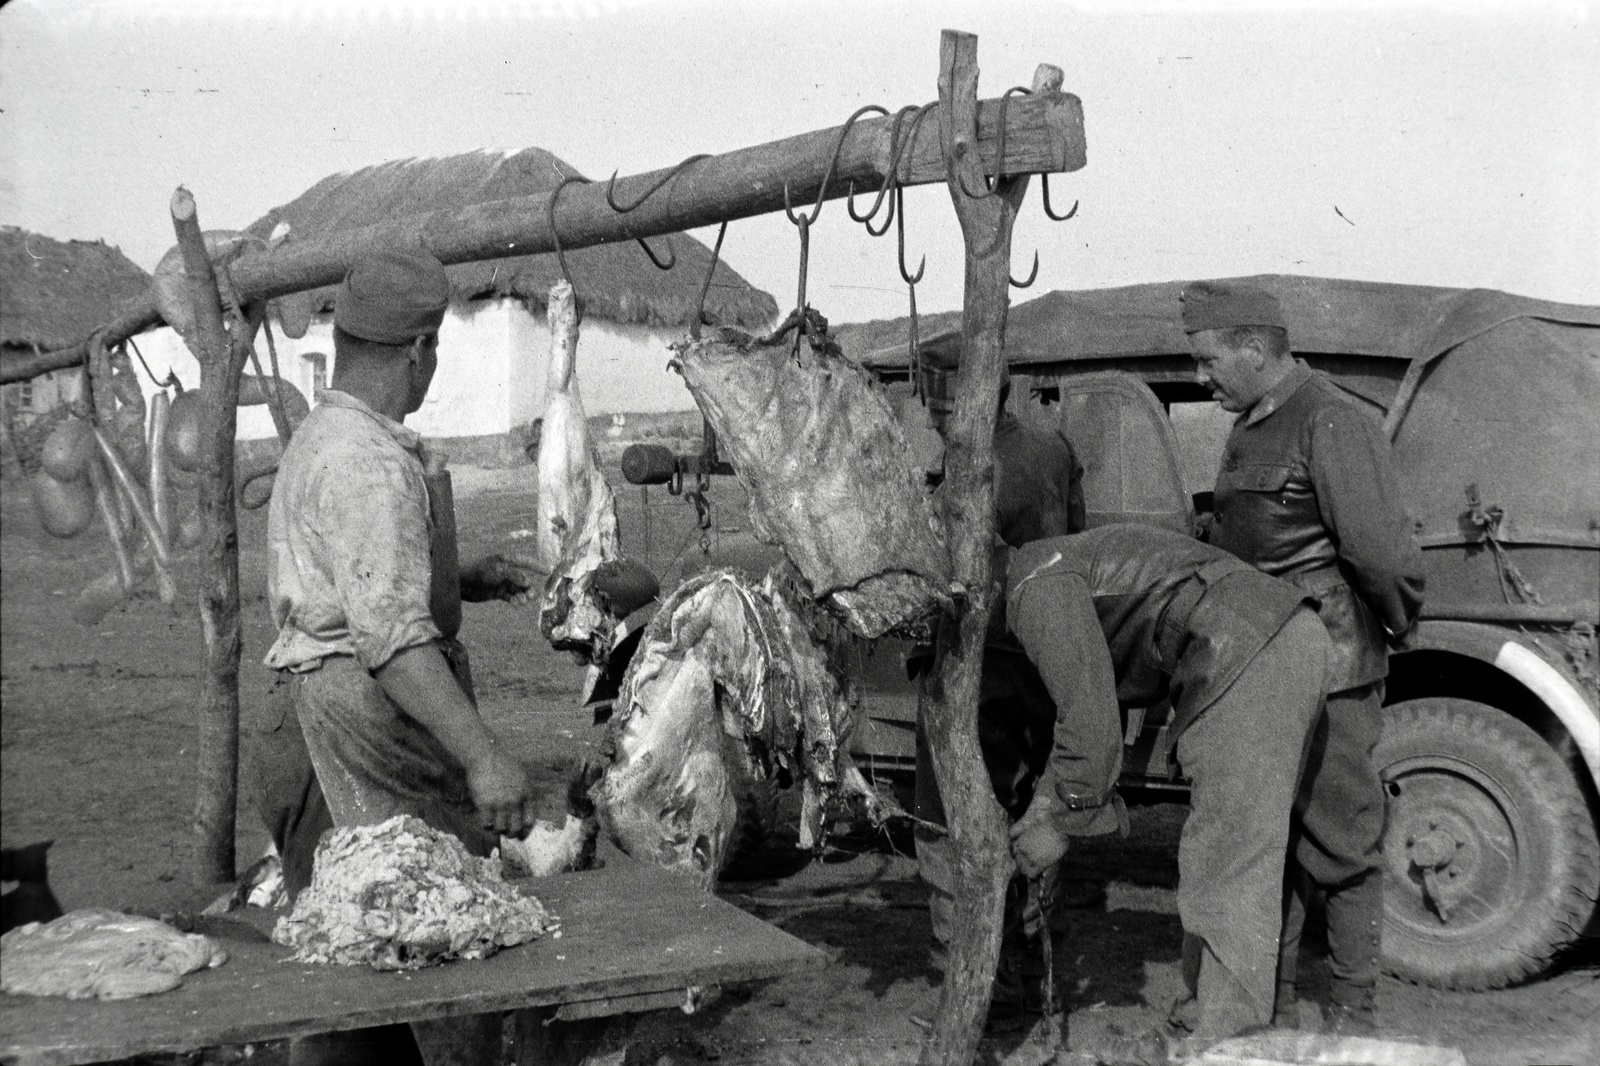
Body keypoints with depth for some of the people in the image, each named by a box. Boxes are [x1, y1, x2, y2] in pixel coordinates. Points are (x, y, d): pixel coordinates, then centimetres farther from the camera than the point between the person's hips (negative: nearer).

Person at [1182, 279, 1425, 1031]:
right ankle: (1270, 1004, 24)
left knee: (1338, 840, 1)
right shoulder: (1249, 429, 15)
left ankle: (1352, 1012, 12)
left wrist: (1399, 624, -6)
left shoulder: (1330, 424, -15)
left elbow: (1379, 550, -20)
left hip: (1330, 668, -9)